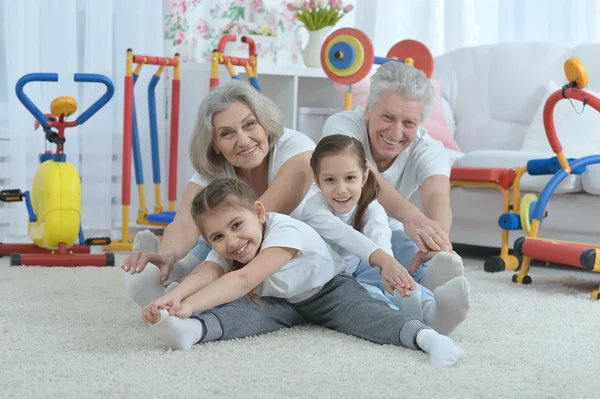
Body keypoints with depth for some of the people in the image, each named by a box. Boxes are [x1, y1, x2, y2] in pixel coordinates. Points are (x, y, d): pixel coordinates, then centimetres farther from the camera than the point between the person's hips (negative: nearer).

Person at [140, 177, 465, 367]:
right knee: (248, 310, -27)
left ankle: (424, 335, -48)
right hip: (281, 301, 3)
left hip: (329, 290, -3)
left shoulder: (286, 231, -34)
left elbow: (244, 279, -45)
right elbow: (204, 275, -34)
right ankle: (192, 329, -50)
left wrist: (189, 305, -54)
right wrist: (172, 298, -57)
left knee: (362, 313, -33)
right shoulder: (224, 250, -14)